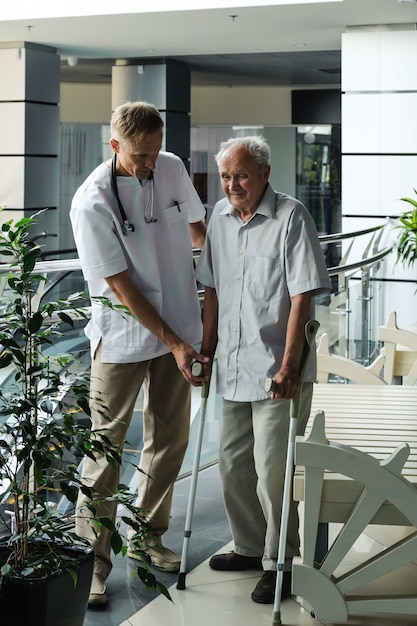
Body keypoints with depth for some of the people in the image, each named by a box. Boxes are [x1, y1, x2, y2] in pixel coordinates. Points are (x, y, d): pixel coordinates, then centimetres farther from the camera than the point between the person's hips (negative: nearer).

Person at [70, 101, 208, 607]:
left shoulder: (172, 169, -1)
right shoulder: (92, 203, -19)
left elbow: (197, 226, 18)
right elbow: (121, 285, -18)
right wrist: (173, 343, -19)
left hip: (178, 331, 6)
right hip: (122, 340, -6)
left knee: (170, 439, 13)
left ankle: (147, 537, 30)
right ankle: (93, 558, 6)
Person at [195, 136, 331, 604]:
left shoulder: (291, 217, -12)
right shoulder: (220, 216, 8)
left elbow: (303, 297, -16)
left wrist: (288, 365, -20)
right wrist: (207, 350, 14)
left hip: (278, 370, -7)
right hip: (234, 367, 7)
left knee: (272, 469, -4)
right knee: (233, 463, 15)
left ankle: (280, 563, 12)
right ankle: (250, 547, 33)